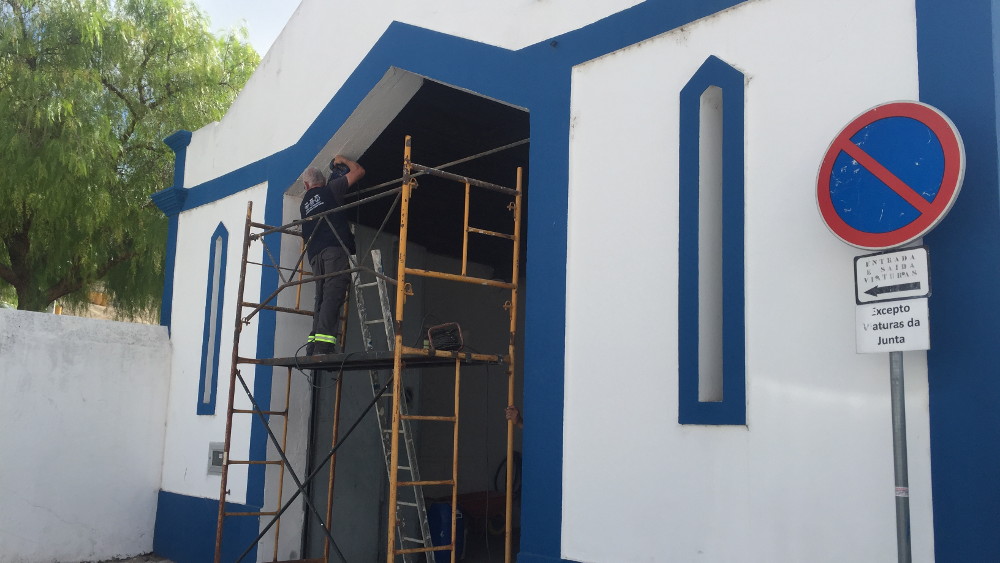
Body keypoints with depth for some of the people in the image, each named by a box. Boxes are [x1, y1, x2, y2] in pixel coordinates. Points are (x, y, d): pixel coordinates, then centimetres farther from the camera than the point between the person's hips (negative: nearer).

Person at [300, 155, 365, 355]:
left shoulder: (305, 203, 27)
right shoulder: (331, 189, 12)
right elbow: (359, 171, 14)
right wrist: (343, 160, 31)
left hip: (315, 254, 6)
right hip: (335, 248, -6)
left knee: (321, 299, 6)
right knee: (333, 295, -15)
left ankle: (312, 345, -4)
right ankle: (323, 344, -27)